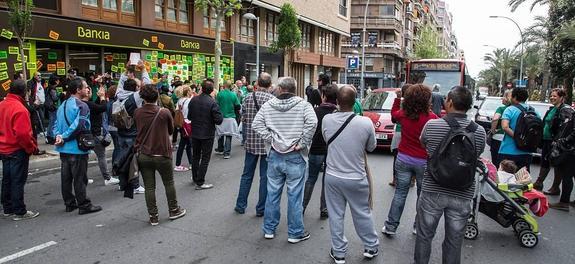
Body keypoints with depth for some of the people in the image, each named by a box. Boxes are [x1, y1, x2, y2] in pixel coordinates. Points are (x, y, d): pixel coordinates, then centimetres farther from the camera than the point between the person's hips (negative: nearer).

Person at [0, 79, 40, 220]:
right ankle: (19, 212, 8)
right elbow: (23, 134, -25)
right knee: (18, 181, 0)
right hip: (17, 150, -8)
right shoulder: (20, 109, -21)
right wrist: (32, 147, -12)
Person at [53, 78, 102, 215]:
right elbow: (79, 126, -25)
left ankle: (69, 203, 26)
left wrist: (58, 136, -7)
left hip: (64, 148, 8)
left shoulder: (63, 105, 12)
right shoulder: (82, 106, -15)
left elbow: (56, 124, 8)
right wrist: (63, 137, -16)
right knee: (80, 178, 0)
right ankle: (84, 205, 9)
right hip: (77, 148, -8)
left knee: (66, 177, 15)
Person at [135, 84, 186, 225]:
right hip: (162, 154, -2)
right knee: (169, 183, 16)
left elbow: (138, 129, 9)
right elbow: (171, 130, 2)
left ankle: (153, 217, 15)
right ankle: (174, 210, 29)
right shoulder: (165, 113, -13)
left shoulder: (137, 113, -6)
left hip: (143, 155, 2)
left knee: (149, 187, 8)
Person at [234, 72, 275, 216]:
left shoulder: (248, 97, -2)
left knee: (247, 175, 15)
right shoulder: (273, 99, -11)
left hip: (251, 142, 3)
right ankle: (261, 209, 14)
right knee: (265, 177, 7)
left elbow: (243, 119, 2)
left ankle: (241, 205, 22)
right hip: (267, 143, -3)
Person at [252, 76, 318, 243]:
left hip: (275, 156, 3)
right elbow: (312, 123, -22)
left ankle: (269, 229, 28)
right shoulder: (303, 105, -6)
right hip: (295, 157, -3)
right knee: (295, 196, 6)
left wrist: (270, 139, -1)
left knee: (272, 193, 15)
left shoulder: (268, 105, 2)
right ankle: (295, 233, 18)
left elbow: (256, 124, -3)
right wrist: (301, 143, -14)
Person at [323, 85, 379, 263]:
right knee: (362, 214, 16)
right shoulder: (366, 123, -18)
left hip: (333, 176, 1)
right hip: (357, 178, -1)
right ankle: (371, 247, 35)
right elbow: (371, 147, -2)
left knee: (336, 216, 12)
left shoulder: (327, 120, -12)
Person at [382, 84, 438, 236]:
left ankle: (390, 226, 15)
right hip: (423, 161, -3)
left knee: (400, 193, 11)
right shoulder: (431, 117, -15)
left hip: (404, 159, 3)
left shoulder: (403, 114, -4)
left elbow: (393, 113, 20)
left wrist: (398, 98, 25)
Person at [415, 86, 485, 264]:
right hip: (462, 196, 1)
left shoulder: (431, 125, -12)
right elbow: (477, 155, 8)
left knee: (424, 236, 16)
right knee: (454, 241, 15)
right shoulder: (479, 131, -8)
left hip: (432, 192, -1)